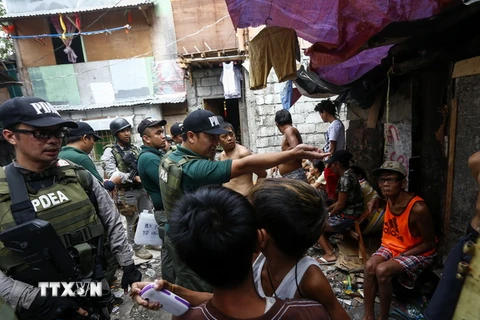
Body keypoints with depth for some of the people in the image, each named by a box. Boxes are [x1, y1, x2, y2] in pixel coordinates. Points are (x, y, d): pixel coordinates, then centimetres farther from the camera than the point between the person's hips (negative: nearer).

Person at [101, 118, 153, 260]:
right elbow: (111, 173, -19)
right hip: (127, 192, -5)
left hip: (142, 189, 6)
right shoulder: (110, 152, -8)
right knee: (133, 222, 6)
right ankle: (137, 248, 23)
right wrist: (133, 177, -25)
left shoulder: (135, 149, 10)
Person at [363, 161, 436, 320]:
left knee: (382, 270, -29)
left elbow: (430, 243, -18)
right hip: (391, 246, 6)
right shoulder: (388, 200, -8)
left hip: (418, 253, -5)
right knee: (369, 266, -22)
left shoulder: (418, 208, -29)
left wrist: (401, 256, -19)